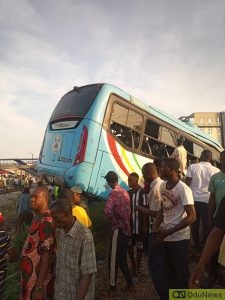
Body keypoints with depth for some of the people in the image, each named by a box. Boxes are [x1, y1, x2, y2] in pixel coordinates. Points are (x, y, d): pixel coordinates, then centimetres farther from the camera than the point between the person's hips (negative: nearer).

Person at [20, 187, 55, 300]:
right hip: (30, 271, 8)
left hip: (37, 275, -8)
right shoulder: (37, 216, 3)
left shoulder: (46, 221, -27)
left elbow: (47, 255, -27)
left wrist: (39, 287, -25)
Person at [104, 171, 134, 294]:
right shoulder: (125, 192, 8)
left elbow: (108, 211, -29)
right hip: (126, 229, 8)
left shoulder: (113, 193, -17)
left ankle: (112, 287, 19)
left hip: (118, 229, -8)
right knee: (122, 258, 20)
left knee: (113, 258, 6)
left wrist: (113, 222, -13)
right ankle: (129, 284, 29)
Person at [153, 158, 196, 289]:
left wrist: (168, 231, -20)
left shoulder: (183, 189, -20)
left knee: (181, 273, 12)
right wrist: (156, 225, -4)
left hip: (179, 238, -6)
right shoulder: (162, 186, 0)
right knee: (169, 272, 22)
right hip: (166, 237, 7)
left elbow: (192, 217, -20)